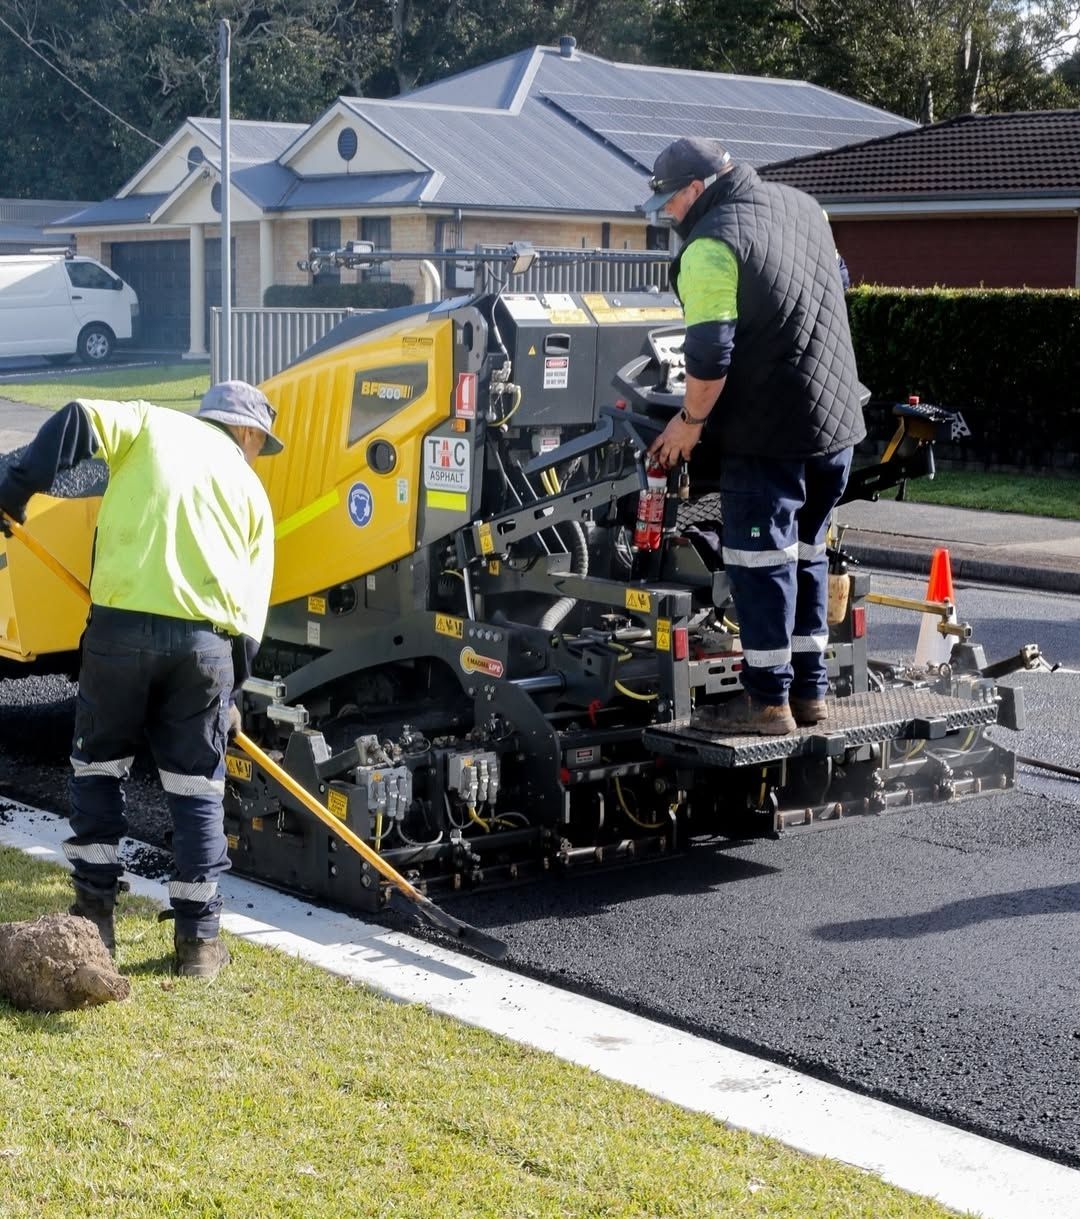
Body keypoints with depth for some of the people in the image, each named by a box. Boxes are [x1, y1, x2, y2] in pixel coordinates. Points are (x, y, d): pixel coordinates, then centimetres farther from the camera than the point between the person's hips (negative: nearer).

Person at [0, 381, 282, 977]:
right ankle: (198, 939, 15)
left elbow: (78, 422, -5)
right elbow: (252, 606, 15)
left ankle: (94, 916, 19)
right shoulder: (251, 491, 19)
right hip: (207, 638, 1)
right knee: (198, 787, 12)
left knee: (98, 765, 17)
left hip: (121, 623, -1)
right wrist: (230, 692, 21)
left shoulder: (152, 424, 16)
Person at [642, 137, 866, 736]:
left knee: (762, 562, -1)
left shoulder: (712, 246, -15)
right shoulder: (801, 204, 12)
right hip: (837, 420, 9)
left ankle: (768, 700, 2)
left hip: (769, 432, -9)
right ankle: (809, 690, 21)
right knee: (805, 555, 16)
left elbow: (709, 354, -19)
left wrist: (690, 421, -6)